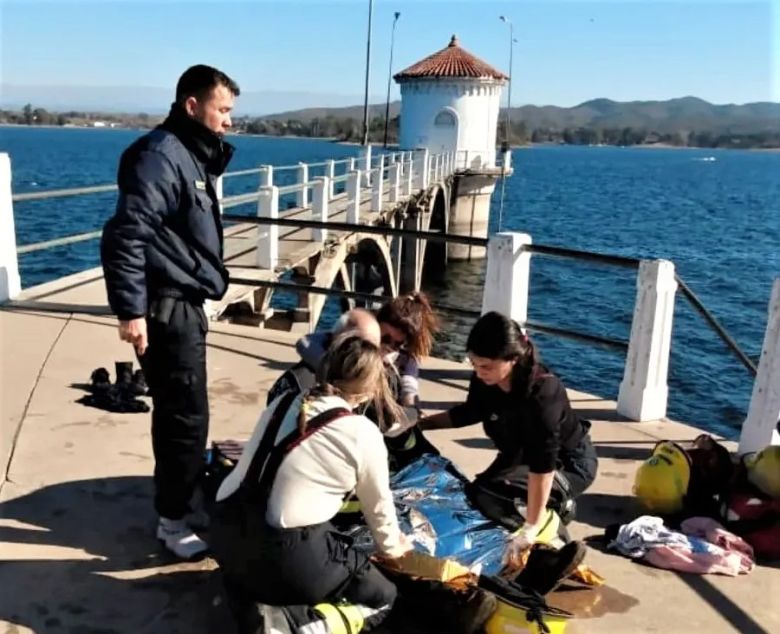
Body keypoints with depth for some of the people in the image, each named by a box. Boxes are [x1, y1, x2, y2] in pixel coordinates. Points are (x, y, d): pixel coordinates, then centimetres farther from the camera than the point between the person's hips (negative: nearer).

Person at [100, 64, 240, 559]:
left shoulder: (193, 155, 15)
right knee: (187, 417, -4)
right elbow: (126, 234, -24)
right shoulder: (160, 155, -17)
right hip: (167, 309, -10)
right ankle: (173, 521, 10)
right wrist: (131, 308, -25)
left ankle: (177, 498, 36)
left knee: (176, 413, 20)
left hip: (185, 305, 10)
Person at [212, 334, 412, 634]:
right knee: (382, 596, 14)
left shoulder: (283, 403, 7)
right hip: (286, 557, -6)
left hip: (226, 536, 6)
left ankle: (249, 594, 12)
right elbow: (378, 505, 8)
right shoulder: (363, 433, -6)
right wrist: (391, 546, 30)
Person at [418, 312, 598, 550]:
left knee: (487, 496, -23)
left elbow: (542, 465, -40)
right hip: (521, 455, 8)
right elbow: (469, 412, 5)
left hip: (569, 462, -8)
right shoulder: (484, 380, -18)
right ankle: (553, 504, 16)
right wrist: (419, 423, 0)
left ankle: (557, 506, -2)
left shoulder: (541, 393, -39)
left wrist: (531, 528, -41)